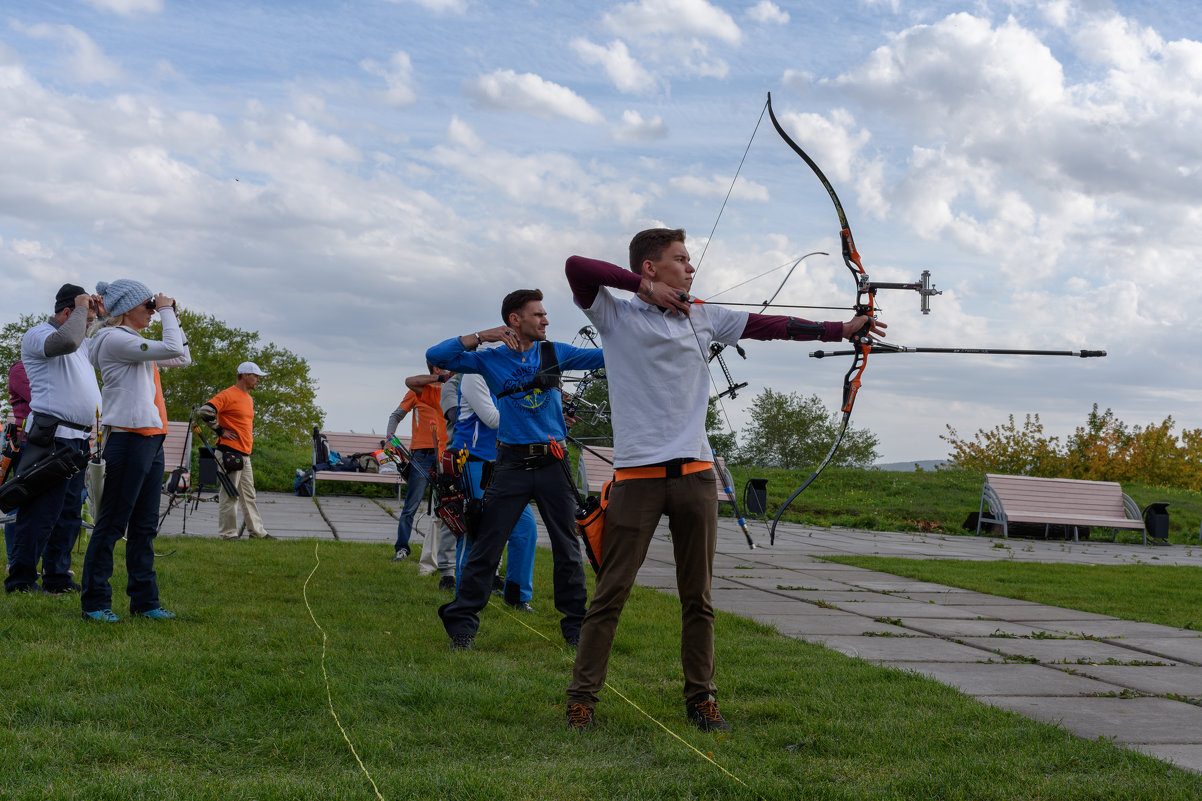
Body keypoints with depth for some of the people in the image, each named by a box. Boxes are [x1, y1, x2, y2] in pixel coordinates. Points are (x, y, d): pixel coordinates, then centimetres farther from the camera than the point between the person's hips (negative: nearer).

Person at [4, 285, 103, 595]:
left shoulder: (83, 343, 23)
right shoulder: (37, 334, -5)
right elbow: (66, 341, -26)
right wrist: (81, 308, -12)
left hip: (79, 438, 9)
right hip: (52, 435, -9)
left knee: (69, 511, 10)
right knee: (42, 509, -10)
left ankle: (57, 576, 15)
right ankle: (21, 578, -5)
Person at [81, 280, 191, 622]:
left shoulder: (137, 344, 18)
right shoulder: (115, 340, -10)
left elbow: (183, 358, 27)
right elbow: (171, 349, -18)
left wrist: (172, 316, 19)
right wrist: (166, 311, -5)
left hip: (151, 440, 10)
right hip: (128, 439, -10)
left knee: (144, 526, 11)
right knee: (112, 524, -4)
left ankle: (144, 600, 15)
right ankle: (94, 602, 1)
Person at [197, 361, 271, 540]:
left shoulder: (250, 399, 18)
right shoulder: (228, 395, -11)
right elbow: (205, 411, -21)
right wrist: (220, 431, -15)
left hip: (245, 455, 9)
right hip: (230, 453, -9)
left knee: (249, 495, 13)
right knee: (230, 495, -5)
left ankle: (257, 531, 18)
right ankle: (229, 534, -1)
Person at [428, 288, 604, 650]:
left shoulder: (554, 352, 10)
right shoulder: (491, 360, 3)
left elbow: (603, 357, 10)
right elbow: (436, 355, -4)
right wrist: (482, 336, -10)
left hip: (552, 464, 2)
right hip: (512, 466, -2)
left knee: (567, 549, 7)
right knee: (487, 546, -3)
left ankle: (575, 625, 19)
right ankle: (462, 623, 5)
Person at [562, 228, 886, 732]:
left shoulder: (704, 318, 16)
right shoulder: (616, 317, 2)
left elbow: (769, 326, 16)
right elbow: (576, 267, -12)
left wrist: (840, 330, 13)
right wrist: (647, 288, -8)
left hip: (695, 474, 5)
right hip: (637, 476, -4)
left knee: (698, 596, 9)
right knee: (611, 592, -3)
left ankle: (701, 698, 19)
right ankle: (582, 698, 6)